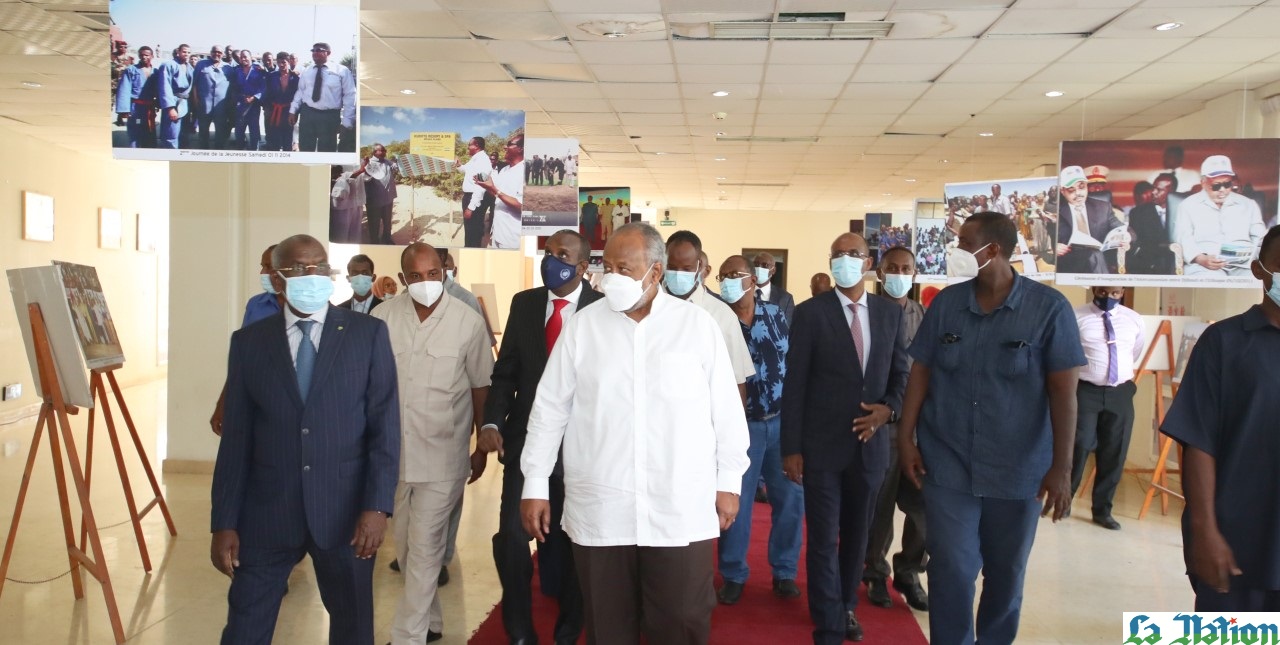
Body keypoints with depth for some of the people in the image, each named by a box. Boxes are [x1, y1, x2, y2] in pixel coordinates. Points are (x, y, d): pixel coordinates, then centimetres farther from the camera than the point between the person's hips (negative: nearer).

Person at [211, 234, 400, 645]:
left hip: (345, 511, -1)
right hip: (266, 512, 1)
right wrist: (224, 522, 0)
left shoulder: (368, 334, -1)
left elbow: (385, 426, -5)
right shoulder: (248, 342, 4)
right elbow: (236, 438, 3)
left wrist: (377, 506, -13)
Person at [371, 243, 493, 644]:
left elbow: (481, 387, -1)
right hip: (393, 452, 4)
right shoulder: (383, 318, -5)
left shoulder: (468, 322, -11)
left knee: (424, 548, -1)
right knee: (404, 547, 17)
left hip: (441, 456, -3)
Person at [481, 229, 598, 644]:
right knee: (512, 538, -4)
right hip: (526, 440, 2)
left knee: (572, 543, 10)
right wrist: (492, 423, -9)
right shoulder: (524, 303, 5)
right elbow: (505, 372, 6)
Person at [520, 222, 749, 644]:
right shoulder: (582, 326, 2)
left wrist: (729, 481, 3)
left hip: (681, 512, -1)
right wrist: (535, 485, 4)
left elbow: (726, 409, 3)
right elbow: (550, 409, 5)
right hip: (599, 512, 1)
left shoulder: (697, 324, -1)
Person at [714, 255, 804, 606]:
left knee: (791, 497, 7)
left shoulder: (776, 314, 3)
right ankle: (733, 575, 20)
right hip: (741, 425, -2)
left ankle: (784, 571, 24)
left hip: (783, 421, 3)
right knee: (735, 500, 4)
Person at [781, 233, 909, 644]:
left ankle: (846, 607, 37)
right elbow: (794, 385, -7)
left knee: (857, 535, 18)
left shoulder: (890, 312, 4)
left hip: (871, 443, 4)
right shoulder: (811, 312, -6)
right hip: (822, 446, -3)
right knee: (824, 538, 2)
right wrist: (791, 448, -10)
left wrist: (889, 409, -11)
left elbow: (901, 373, 11)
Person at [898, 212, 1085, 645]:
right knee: (951, 568, 1)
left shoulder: (1048, 307, -8)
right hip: (947, 463, 1)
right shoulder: (945, 303, 0)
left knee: (1006, 570, 15)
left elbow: (1063, 391, -9)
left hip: (1019, 468, -1)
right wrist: (905, 438, 0)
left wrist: (1061, 467, -12)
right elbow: (920, 374, 5)